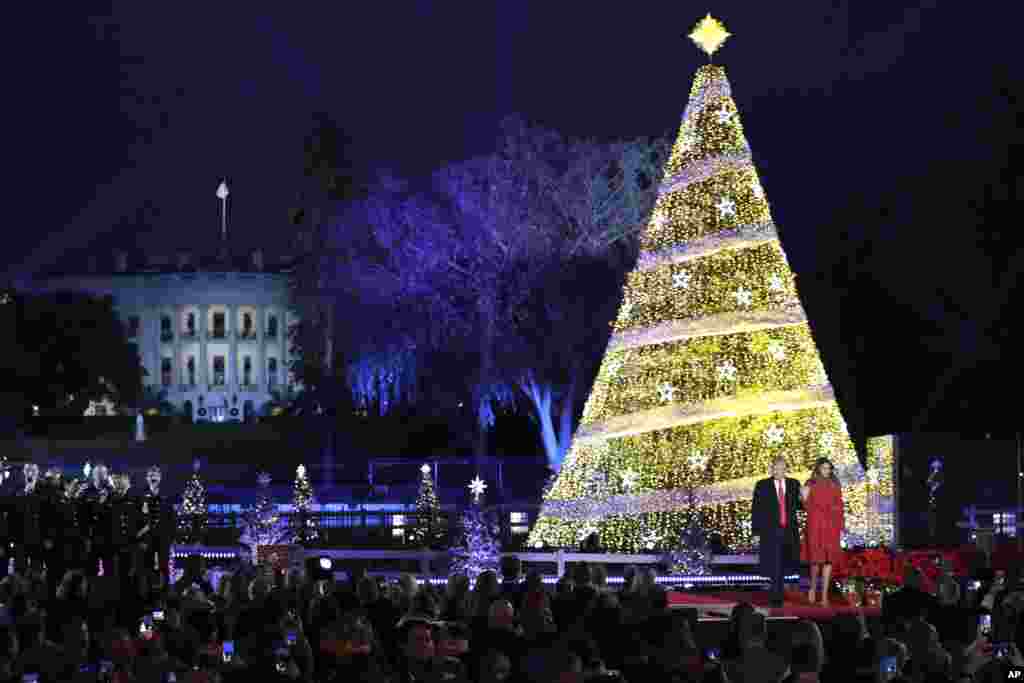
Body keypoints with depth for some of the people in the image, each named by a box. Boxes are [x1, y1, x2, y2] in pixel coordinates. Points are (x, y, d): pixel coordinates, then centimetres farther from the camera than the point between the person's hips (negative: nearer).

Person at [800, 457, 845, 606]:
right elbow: (807, 507, 2)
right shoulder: (811, 484, 3)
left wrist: (841, 522, 0)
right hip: (815, 524, -2)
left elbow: (839, 505, 9)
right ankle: (813, 587, 18)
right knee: (816, 559, -7)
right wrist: (805, 497, -17)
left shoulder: (835, 485, 9)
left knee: (829, 560, -2)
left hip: (831, 525, 2)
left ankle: (824, 595, 0)